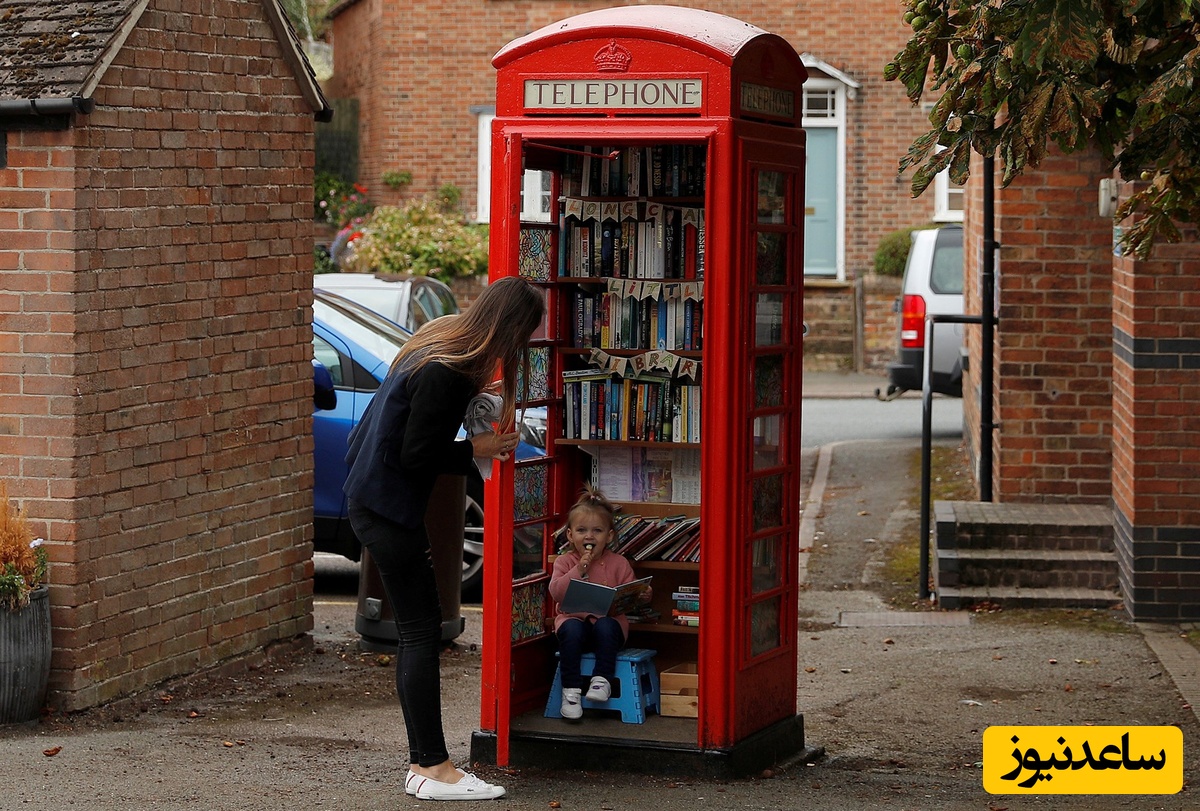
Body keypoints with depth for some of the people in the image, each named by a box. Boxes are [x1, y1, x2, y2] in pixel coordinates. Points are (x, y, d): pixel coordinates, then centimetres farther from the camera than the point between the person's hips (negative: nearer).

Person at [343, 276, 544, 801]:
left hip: (372, 496, 10)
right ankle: (433, 770, -2)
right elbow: (416, 454, -22)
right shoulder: (446, 373, -24)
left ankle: (422, 765, 14)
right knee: (421, 631, -6)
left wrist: (471, 395, 7)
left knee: (418, 631, 11)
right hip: (387, 506, -10)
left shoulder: (442, 342, 5)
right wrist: (476, 450, -10)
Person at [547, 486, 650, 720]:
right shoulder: (565, 562, 8)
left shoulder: (618, 563, 9)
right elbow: (556, 592, -6)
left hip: (609, 619, 0)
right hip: (573, 618, 0)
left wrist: (642, 597, -17)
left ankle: (602, 680, -24)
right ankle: (571, 689, -27)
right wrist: (578, 570, -15)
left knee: (606, 626, -35)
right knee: (572, 630, -34)